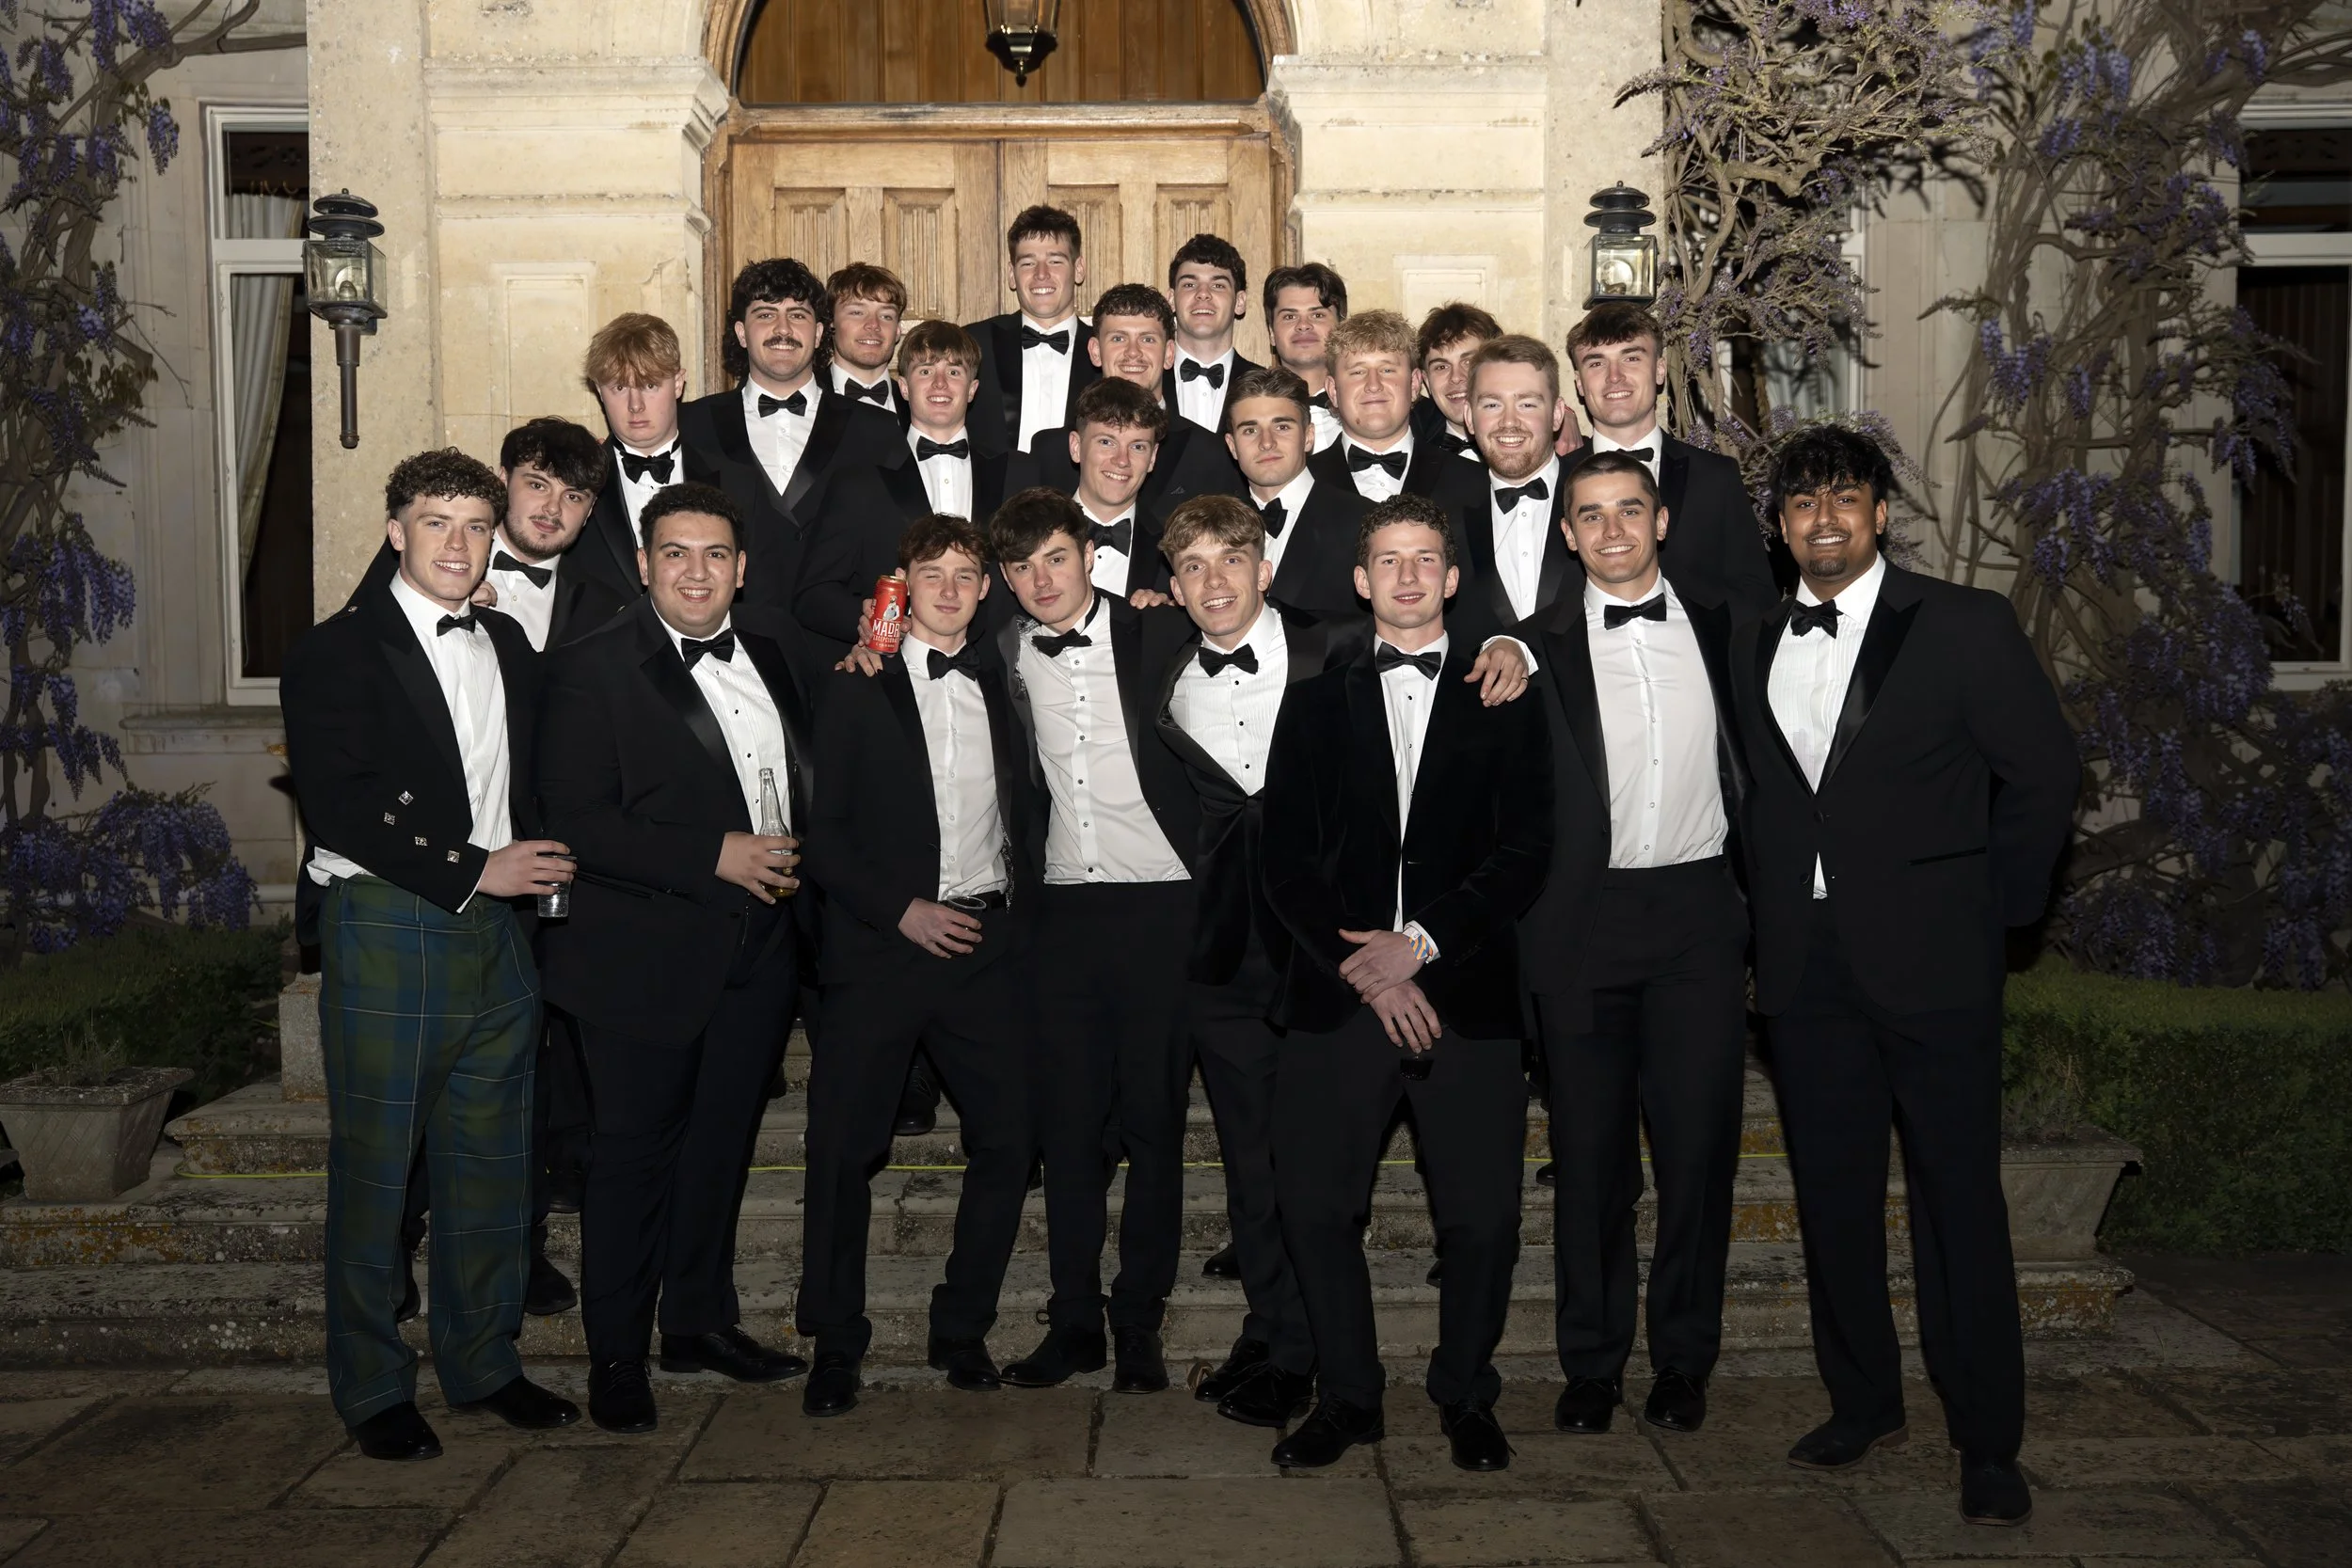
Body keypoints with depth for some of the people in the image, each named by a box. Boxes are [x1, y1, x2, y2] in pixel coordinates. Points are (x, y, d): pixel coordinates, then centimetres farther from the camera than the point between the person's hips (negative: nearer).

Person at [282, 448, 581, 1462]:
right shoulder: (339, 650, -5)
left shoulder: (509, 647, 15)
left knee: (491, 1159, 11)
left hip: (496, 928, 6)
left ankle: (483, 1363, 25)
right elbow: (339, 810, -14)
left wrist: (539, 868, 0)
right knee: (374, 1167, 3)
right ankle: (373, 1389, 17)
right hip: (386, 930, -5)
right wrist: (473, 872, -14)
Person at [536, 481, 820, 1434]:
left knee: (722, 1140, 16)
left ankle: (700, 1321, 32)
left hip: (760, 949, 6)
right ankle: (616, 1356, 18)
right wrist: (716, 856, -21)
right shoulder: (593, 669, -11)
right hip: (647, 953, -5)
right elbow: (578, 821, -17)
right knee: (636, 1150, 4)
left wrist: (797, 863, 6)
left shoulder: (776, 643, 6)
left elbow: (809, 771, 23)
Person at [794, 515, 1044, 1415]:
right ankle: (836, 1346, 16)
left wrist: (1020, 913, 6)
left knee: (1006, 1141, 1)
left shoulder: (1002, 684, 12)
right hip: (884, 945, -3)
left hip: (987, 944, 3)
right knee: (844, 1147, 0)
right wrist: (901, 910, -11)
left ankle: (963, 1330, 19)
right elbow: (823, 834, -1)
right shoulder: (858, 689, 2)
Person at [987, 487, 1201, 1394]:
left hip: (1162, 903, -3)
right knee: (1069, 1122, 5)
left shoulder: (1158, 634, -3)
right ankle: (1073, 1323, 17)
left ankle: (1139, 1326, 15)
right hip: (1064, 907, 3)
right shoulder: (1005, 655, 6)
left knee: (1153, 1122, 3)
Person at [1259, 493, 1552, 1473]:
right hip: (1337, 991, 1)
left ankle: (1465, 1395, 22)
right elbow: (1286, 859, 5)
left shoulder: (1503, 702, 10)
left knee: (1482, 1215, 0)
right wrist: (1366, 971, -8)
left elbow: (1525, 854, 1)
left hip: (1467, 993, -1)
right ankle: (1348, 1395, 20)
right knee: (1314, 1206, 1)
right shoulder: (1317, 704, 13)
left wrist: (1419, 941, -10)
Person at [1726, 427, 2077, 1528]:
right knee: (1832, 1194, 11)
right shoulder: (1752, 643, 11)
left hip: (1930, 956, -4)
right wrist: (1774, 907, 6)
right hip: (1804, 967, 4)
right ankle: (1863, 1403, 26)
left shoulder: (1964, 626, -2)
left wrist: (1998, 903, 0)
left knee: (1958, 1199, 0)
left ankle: (1987, 1441, 10)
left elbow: (2044, 771, 0)